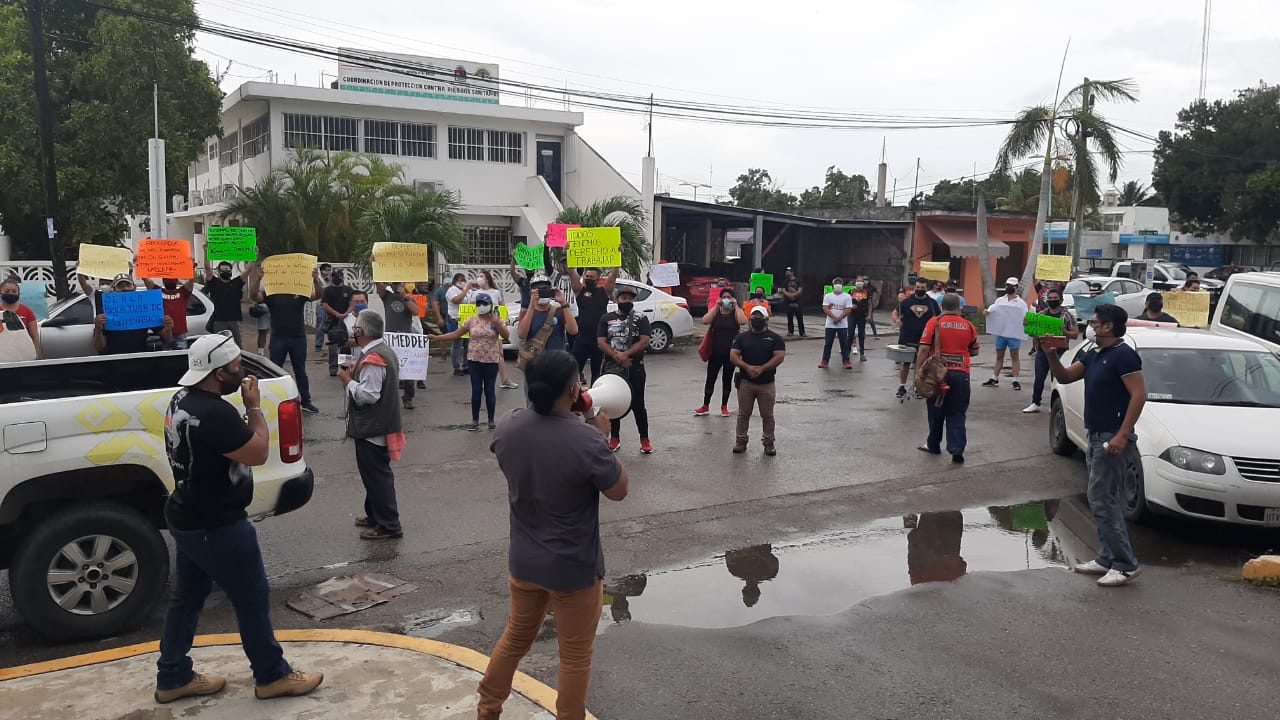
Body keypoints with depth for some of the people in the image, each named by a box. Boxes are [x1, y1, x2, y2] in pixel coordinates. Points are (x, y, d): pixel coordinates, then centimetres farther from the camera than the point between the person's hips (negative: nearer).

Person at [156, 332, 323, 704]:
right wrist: (254, 407, -13)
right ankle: (272, 676, 19)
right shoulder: (215, 413, -29)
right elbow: (258, 453, -20)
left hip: (189, 518, 10)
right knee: (253, 599, 5)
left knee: (187, 598, 19)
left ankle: (173, 678, 30)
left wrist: (245, 411, 1)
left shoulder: (184, 401, 4)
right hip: (216, 527, -10)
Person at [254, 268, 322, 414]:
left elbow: (318, 295, -11)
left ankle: (306, 401, 18)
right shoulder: (271, 293, -1)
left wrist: (316, 280, -30)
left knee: (300, 371, 11)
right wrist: (258, 279, -34)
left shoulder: (300, 291, 2)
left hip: (298, 338, 1)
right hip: (278, 338, -1)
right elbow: (255, 297, -17)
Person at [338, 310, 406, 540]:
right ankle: (375, 515, 33)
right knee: (375, 474, 21)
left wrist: (348, 380, -15)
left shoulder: (372, 359, -22)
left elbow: (368, 395, -27)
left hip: (372, 428, -11)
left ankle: (388, 525, 3)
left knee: (376, 475, -3)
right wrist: (355, 374, 10)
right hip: (377, 425, 11)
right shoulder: (385, 351, 11)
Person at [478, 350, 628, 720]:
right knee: (575, 656, 15)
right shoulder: (586, 440, -29)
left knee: (516, 635, 28)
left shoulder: (509, 425, -12)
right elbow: (619, 491, -12)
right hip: (574, 568, -6)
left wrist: (575, 419, 6)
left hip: (523, 560, 6)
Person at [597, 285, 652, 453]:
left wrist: (625, 354, -18)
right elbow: (601, 342, -2)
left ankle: (644, 439, 6)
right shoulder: (606, 319, 8)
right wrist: (617, 357, -16)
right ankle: (615, 438, 21)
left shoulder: (641, 319, 4)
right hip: (611, 368, 2)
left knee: (638, 404, 0)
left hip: (635, 368, -2)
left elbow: (644, 341, -8)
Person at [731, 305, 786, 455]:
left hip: (767, 383, -1)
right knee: (743, 414, 6)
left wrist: (761, 369, -17)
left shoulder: (775, 338, 3)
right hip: (745, 382, 1)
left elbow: (780, 357, -8)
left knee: (767, 415, 5)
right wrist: (747, 367, -17)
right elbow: (733, 356, -1)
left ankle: (769, 443, 14)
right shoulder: (742, 337, 8)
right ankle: (741, 441, 15)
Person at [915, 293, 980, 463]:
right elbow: (974, 351, 14)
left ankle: (934, 445, 27)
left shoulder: (934, 322, -5)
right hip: (961, 374, 1)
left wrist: (918, 372, -4)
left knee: (936, 411, 14)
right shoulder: (968, 325, 4)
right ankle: (957, 449, -7)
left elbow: (923, 349, -10)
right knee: (957, 414, 5)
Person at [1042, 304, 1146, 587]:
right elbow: (1064, 377, 14)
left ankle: (1125, 564, -3)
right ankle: (1108, 559, 21)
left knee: (1103, 501, -9)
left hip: (1113, 438, -10)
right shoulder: (1093, 356, 14)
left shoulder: (1124, 355, -15)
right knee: (1106, 501, 14)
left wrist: (1122, 435, -26)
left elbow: (1139, 394, -21)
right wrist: (1050, 352, -2)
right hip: (1097, 436, 10)